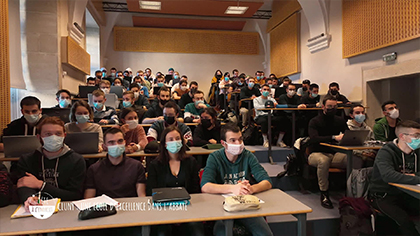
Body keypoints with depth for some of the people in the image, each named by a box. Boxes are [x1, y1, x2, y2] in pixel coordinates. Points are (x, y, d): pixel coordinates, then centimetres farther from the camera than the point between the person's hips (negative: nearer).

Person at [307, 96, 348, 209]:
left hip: (335, 154, 4)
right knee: (323, 160, -39)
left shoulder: (340, 121, 13)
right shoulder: (314, 121, -3)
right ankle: (324, 194, -24)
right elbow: (314, 138, -20)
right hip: (317, 154, -4)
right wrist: (334, 137, -31)